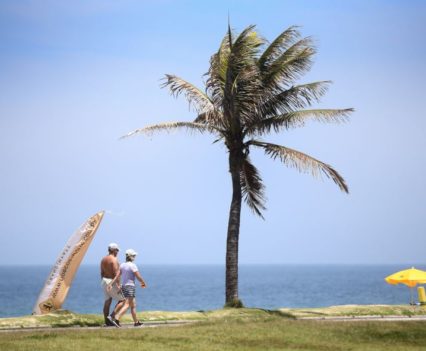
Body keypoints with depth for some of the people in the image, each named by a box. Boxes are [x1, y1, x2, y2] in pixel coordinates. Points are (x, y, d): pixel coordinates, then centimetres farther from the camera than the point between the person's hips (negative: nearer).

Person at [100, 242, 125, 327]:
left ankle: (107, 321, 7)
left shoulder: (103, 259, 11)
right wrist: (118, 285, -22)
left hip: (105, 281, 9)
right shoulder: (114, 260, -15)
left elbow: (102, 273, 14)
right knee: (122, 300, 0)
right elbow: (116, 273, -21)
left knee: (107, 302, 9)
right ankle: (112, 316, -11)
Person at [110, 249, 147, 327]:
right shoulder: (133, 265, -12)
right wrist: (143, 283, 7)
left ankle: (136, 322, 20)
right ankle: (117, 318, -28)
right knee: (127, 305, -13)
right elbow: (138, 277, -10)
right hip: (130, 286, -8)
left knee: (133, 305, 15)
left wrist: (111, 284, -4)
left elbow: (117, 276, 0)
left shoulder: (122, 265, 7)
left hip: (123, 286, 8)